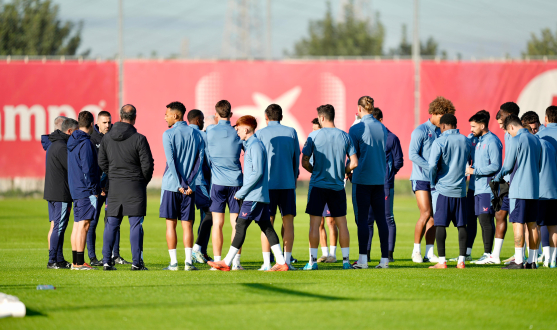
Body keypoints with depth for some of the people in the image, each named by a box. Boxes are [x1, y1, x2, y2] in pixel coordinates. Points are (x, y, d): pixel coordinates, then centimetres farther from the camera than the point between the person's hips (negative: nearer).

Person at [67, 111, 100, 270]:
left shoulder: (72, 141, 12)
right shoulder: (85, 143, -15)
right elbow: (87, 169, -18)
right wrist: (94, 189, -13)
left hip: (75, 189, 9)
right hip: (86, 190, -9)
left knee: (77, 224, 12)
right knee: (84, 224, -9)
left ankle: (76, 261, 15)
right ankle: (79, 263, -10)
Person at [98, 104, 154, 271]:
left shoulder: (107, 137, 2)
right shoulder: (138, 139, -12)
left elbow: (101, 162, 7)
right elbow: (147, 164, -9)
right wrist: (144, 180, 8)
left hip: (115, 186, 4)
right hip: (135, 186, -4)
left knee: (112, 224, 9)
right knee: (136, 224, 0)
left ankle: (107, 260, 5)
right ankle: (136, 262, -1)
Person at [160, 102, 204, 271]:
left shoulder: (168, 134, -5)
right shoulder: (196, 134, 8)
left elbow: (171, 161, -12)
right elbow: (199, 160, 1)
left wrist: (180, 185, -11)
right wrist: (189, 183, -3)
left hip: (171, 186, -3)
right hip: (189, 187, 3)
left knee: (170, 224, 2)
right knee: (187, 225, 5)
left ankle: (173, 262, -1)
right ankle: (189, 261, -2)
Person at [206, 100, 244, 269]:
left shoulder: (210, 133, -2)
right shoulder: (237, 133, 1)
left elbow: (206, 157, 10)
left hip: (217, 181, -1)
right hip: (236, 181, 1)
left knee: (217, 223, 2)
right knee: (236, 223, 3)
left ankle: (217, 261, -1)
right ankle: (236, 261, 0)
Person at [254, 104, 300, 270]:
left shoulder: (260, 133, 1)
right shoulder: (291, 132, 6)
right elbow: (296, 158, 11)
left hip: (267, 183, -1)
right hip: (288, 183, 1)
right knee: (288, 221, 4)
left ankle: (267, 263, -3)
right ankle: (287, 261, -1)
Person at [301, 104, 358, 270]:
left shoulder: (314, 136, -5)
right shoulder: (345, 137, 2)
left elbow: (304, 161, -5)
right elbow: (354, 163, 0)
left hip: (318, 185, -3)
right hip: (338, 186, 3)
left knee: (314, 223, 0)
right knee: (341, 223, 9)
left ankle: (312, 261, -2)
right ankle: (346, 260, 9)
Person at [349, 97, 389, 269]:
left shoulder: (356, 129, -9)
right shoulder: (382, 128, 7)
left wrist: (348, 171, 9)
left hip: (362, 179, -5)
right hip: (380, 179, 5)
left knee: (362, 219, -2)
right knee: (381, 218, 6)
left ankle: (363, 259, -6)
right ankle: (384, 259, 5)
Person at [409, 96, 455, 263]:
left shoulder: (441, 133, 14)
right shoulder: (421, 131, -6)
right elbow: (412, 154, -12)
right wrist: (431, 167, -18)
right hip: (421, 178, -6)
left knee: (434, 216, 3)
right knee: (426, 213, -13)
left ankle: (429, 253, 5)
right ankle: (416, 251, -2)